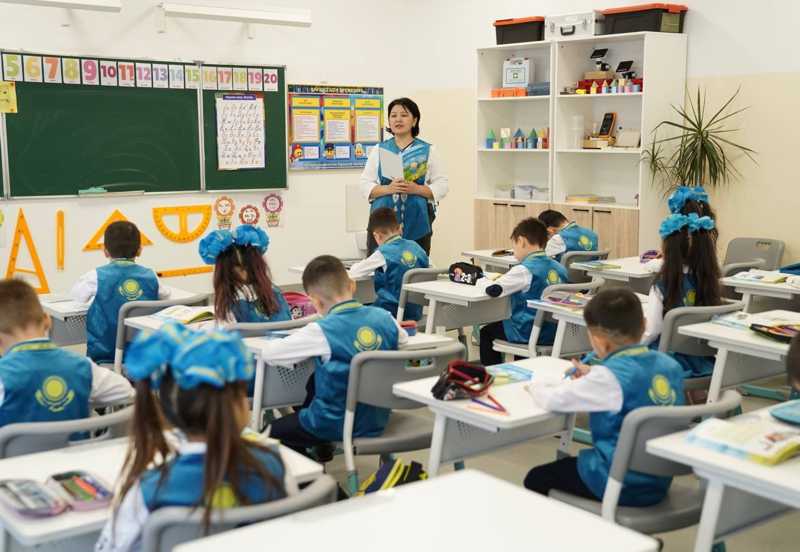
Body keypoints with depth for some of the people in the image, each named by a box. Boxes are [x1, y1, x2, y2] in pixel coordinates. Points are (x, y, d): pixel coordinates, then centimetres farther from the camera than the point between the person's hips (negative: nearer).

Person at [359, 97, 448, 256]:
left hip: (417, 224, -1)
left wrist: (416, 189, -13)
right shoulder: (378, 150, 12)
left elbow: (441, 186, 4)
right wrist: (388, 189, -12)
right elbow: (365, 185, 6)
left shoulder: (427, 151, 8)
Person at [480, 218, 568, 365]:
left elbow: (494, 290, -26)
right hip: (554, 333, 7)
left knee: (487, 332, 18)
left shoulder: (524, 270, -20)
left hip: (531, 335, -7)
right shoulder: (559, 268, 0)